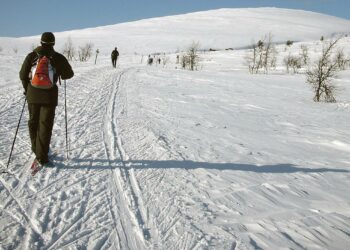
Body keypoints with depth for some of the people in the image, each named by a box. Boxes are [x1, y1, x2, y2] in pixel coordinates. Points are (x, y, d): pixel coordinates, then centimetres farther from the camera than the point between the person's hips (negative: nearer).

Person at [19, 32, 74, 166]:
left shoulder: (31, 56, 0)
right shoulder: (59, 58, -6)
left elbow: (23, 75, 5)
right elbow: (69, 74, 6)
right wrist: (60, 74, 28)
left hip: (33, 95, 3)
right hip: (49, 95, -2)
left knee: (33, 122, 19)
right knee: (45, 125, 2)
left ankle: (36, 149, 32)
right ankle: (41, 156, 0)